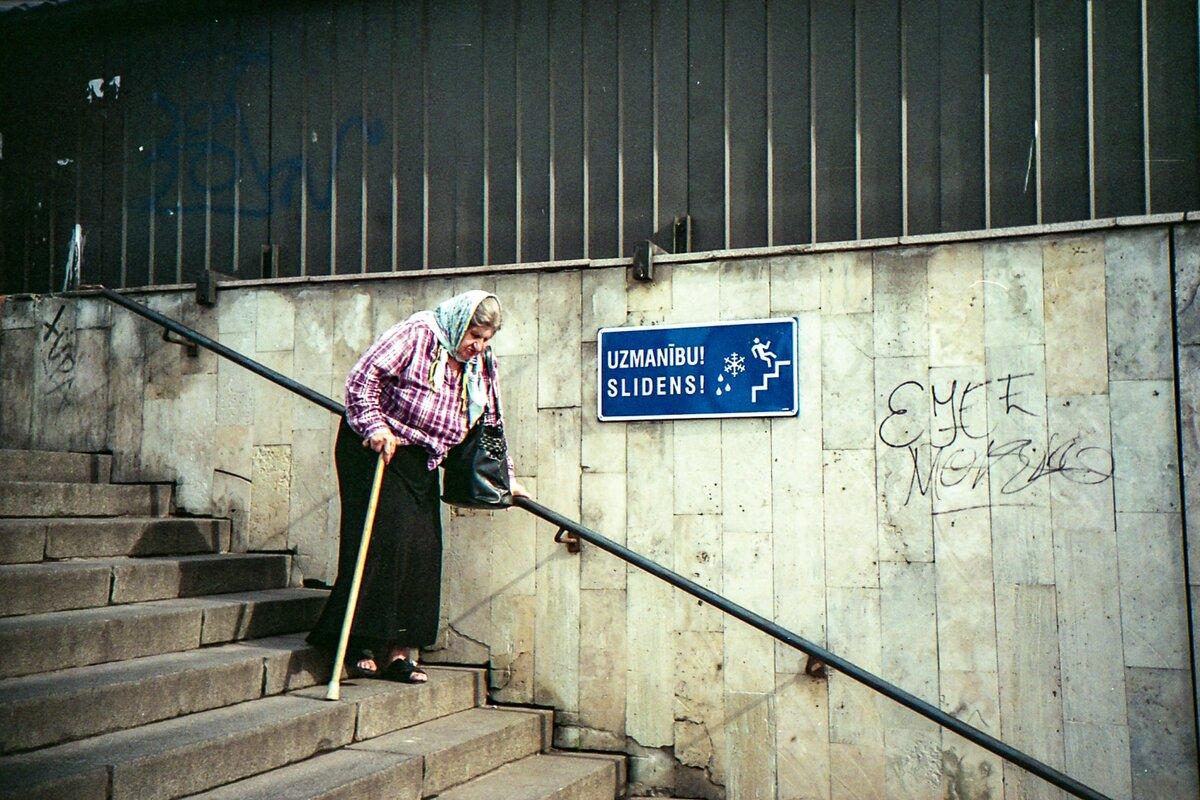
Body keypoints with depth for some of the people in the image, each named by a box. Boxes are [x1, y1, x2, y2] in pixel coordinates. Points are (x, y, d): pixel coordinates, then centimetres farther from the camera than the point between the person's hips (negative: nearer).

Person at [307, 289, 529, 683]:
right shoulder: (417, 334, -11)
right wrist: (374, 426, -24)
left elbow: (490, 427, 19)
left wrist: (505, 478, 16)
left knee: (423, 551, -1)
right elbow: (363, 376, -15)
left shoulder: (481, 368, 10)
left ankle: (398, 651, 4)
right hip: (375, 449, -7)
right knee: (384, 540, -15)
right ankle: (361, 646, -9)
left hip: (422, 464, 7)